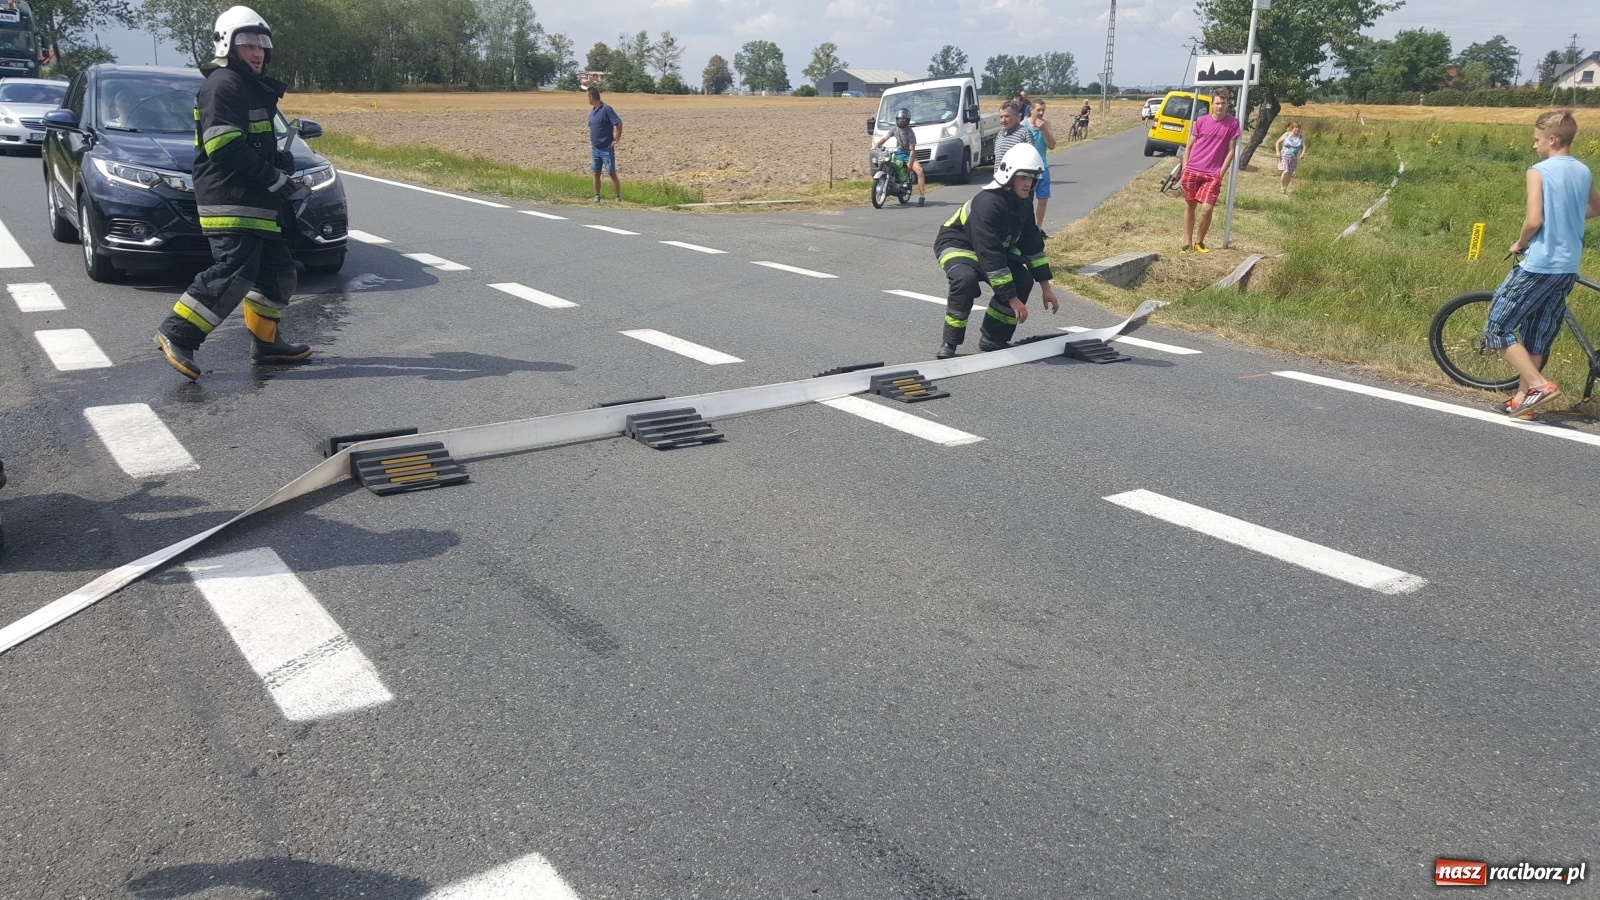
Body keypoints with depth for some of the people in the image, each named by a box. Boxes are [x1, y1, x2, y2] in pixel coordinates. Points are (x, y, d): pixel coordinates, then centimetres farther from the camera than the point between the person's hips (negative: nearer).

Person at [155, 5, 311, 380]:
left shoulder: (254, 88, 23)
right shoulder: (223, 85, -9)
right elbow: (226, 146, -20)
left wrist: (280, 160, 8)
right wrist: (277, 180, -19)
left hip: (256, 201, 11)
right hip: (230, 200, -11)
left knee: (277, 271, 13)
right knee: (234, 272, -18)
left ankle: (266, 342, 21)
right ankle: (177, 334, -13)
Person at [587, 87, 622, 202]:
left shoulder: (606, 109, -12)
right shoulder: (592, 111, 11)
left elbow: (619, 123, -17)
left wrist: (617, 139, -15)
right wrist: (591, 142, 15)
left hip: (607, 148, -7)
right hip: (595, 148, 7)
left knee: (612, 173, -5)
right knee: (596, 173, 9)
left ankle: (618, 197, -1)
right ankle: (597, 196, 18)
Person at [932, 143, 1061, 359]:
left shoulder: (1023, 201, -9)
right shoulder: (987, 203, -34)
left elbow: (1032, 242, 1)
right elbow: (991, 257, -36)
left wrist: (1046, 287, -1)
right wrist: (1012, 299, -33)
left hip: (994, 246, 8)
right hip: (956, 244, -7)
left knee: (1023, 279, -15)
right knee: (965, 278, -38)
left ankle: (993, 339, -1)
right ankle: (950, 342, -21)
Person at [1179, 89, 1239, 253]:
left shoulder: (1233, 123, -2)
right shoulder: (1201, 121, 2)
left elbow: (1230, 151, 1)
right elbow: (1189, 147, 8)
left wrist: (1220, 174, -5)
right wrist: (1184, 170, 2)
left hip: (1212, 174, -2)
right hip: (1192, 171, 2)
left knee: (1207, 208, -11)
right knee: (1189, 206, 6)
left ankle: (1199, 242, 9)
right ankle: (1187, 243, 16)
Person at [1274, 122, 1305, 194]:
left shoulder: (1301, 137, 3)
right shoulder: (1287, 134, -3)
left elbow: (1304, 147, 5)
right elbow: (1278, 142, 4)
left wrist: (1302, 155, -15)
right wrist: (1278, 152, -9)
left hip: (1293, 159, 3)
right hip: (1284, 157, -3)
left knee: (1289, 175, 3)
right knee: (1285, 172, -21)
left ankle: (1285, 188, 19)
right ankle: (1281, 187, -5)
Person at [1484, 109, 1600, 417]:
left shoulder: (1539, 171, -12)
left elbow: (1533, 220, -20)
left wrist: (1519, 243, -2)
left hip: (1538, 266, -8)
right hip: (1568, 269, 8)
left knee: (1497, 328, 1)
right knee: (1535, 336, 15)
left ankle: (1539, 384, -9)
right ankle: (1522, 398, 20)